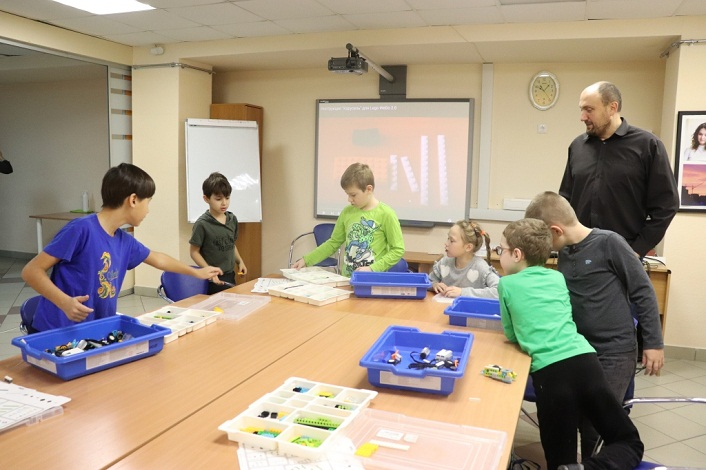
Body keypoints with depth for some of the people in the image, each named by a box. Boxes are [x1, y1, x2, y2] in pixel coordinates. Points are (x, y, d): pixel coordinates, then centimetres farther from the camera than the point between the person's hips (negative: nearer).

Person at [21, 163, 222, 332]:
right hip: (58, 333, -7)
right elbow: (31, 271, -15)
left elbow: (157, 258, 23)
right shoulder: (81, 229, -17)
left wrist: (197, 272, 33)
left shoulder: (124, 240, 5)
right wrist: (64, 301, -29)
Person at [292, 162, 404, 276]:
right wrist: (306, 260, 8)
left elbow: (398, 250, -6)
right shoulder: (347, 212, 7)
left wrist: (372, 269, -14)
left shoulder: (386, 214, -7)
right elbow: (333, 243, 15)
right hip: (347, 278, 4)